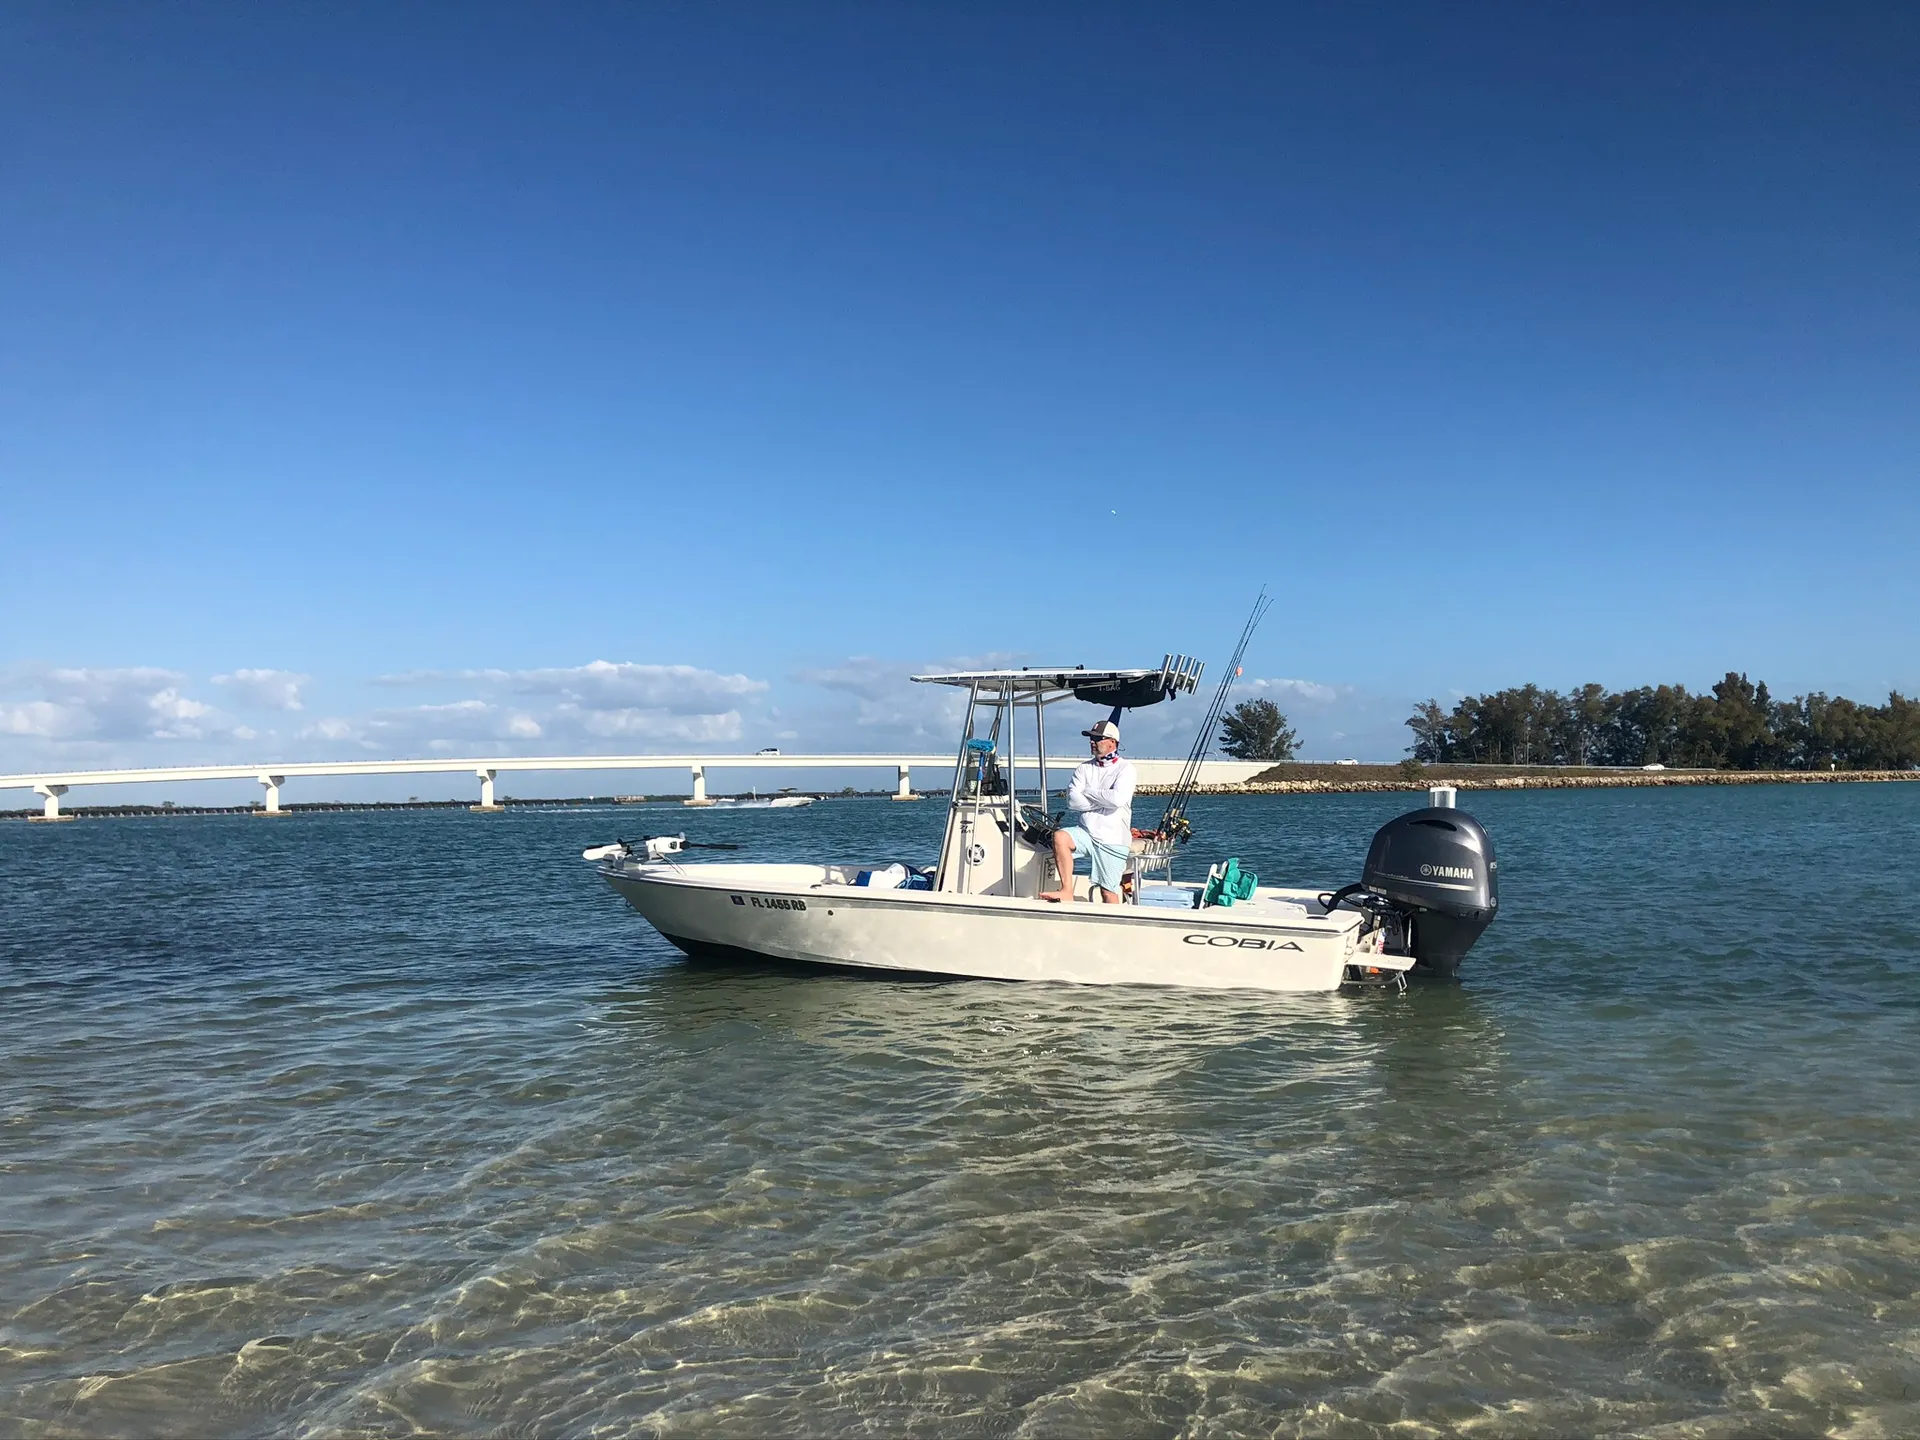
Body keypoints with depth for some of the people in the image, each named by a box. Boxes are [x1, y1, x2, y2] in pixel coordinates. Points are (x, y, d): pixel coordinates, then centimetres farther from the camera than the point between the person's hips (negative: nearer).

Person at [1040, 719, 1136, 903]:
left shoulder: (1125, 768, -1)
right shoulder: (1083, 768, 12)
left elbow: (1118, 799, -19)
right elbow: (1072, 800, -3)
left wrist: (1088, 792, -6)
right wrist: (1104, 801, -9)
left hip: (1113, 839, -3)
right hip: (1086, 832, 3)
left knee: (1108, 892, -6)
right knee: (1060, 836, -27)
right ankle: (1067, 892, -24)